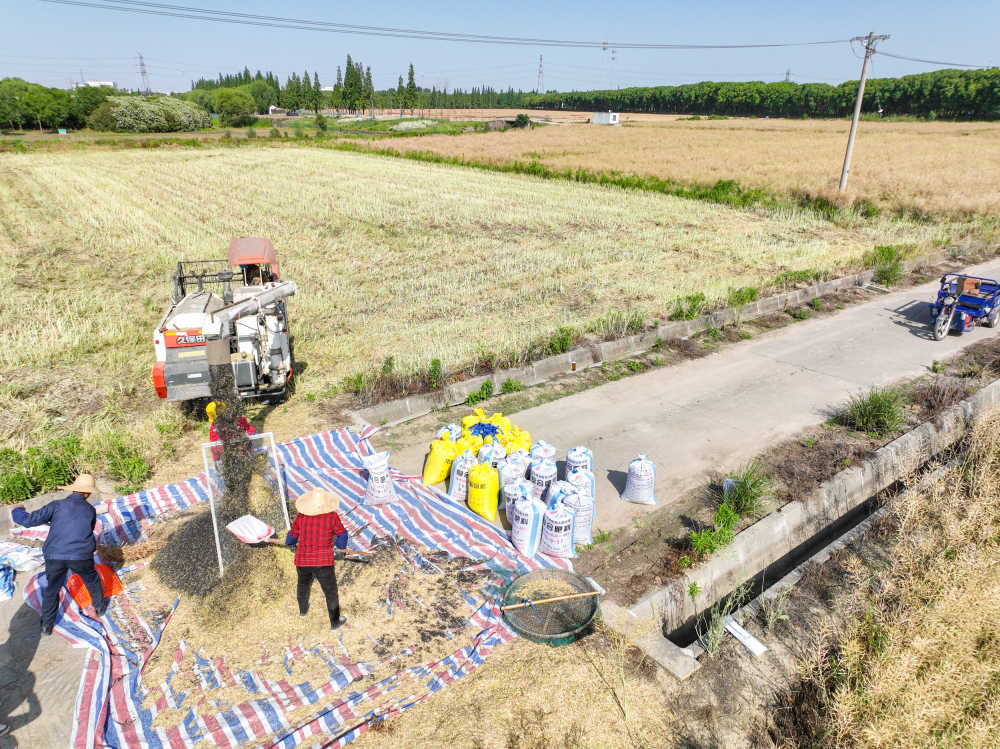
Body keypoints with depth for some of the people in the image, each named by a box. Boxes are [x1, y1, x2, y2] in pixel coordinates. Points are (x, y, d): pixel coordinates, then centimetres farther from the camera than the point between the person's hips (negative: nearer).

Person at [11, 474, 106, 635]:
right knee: (92, 582, 27)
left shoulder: (57, 505, -2)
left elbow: (29, 521, -4)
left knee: (51, 590, 22)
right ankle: (100, 607, 43)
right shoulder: (90, 510, 5)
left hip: (55, 556, 0)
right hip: (81, 556, 0)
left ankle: (47, 626, 32)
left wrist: (18, 512, 18)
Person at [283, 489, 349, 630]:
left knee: (303, 583, 32)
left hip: (302, 560, 4)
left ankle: (303, 609, 53)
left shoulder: (302, 515, -6)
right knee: (331, 591, 14)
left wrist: (289, 542, 30)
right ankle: (335, 622, 23)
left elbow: (291, 537, 6)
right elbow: (342, 534, 0)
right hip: (323, 562, -4)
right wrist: (341, 549, 20)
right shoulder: (331, 515, -12)